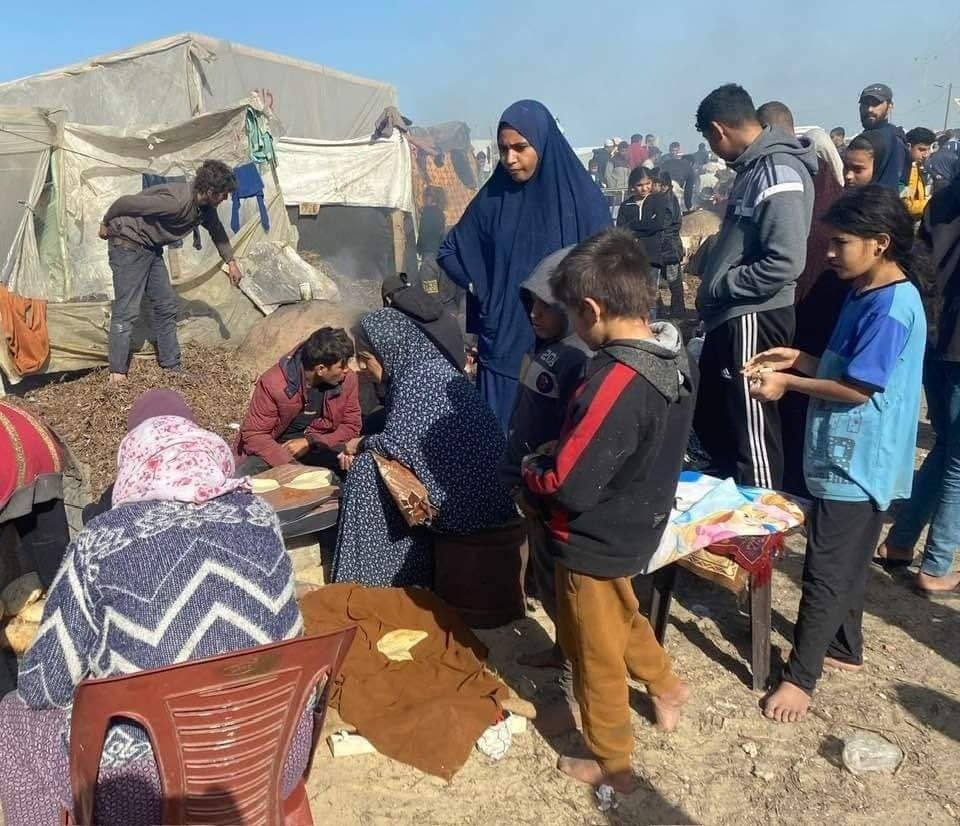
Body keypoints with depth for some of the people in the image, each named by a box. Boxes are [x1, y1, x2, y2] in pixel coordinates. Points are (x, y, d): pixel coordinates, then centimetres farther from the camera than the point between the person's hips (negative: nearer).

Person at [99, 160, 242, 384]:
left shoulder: (205, 207, -5)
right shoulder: (176, 202, -32)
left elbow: (217, 230, 17)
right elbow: (126, 202, -23)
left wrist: (231, 261, 18)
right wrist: (106, 224, -7)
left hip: (151, 248, 9)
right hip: (128, 245, -9)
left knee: (166, 306, 9)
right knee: (127, 310, -10)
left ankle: (171, 366, 17)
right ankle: (117, 373, -3)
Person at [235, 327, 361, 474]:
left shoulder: (347, 379, -13)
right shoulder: (273, 383, -23)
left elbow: (351, 427, -2)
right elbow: (254, 434, -17)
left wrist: (311, 441, -18)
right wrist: (290, 465, -31)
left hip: (317, 445, 3)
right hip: (276, 447, -3)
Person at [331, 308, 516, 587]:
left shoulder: (418, 378, -16)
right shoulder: (430, 366, 13)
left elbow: (396, 443, -20)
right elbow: (407, 436, 17)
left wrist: (360, 444, -1)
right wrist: (363, 447, 7)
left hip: (464, 499, -10)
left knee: (367, 471, -6)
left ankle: (370, 581, 6)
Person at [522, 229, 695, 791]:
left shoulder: (613, 384, -33)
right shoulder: (676, 356, -5)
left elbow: (569, 489, -30)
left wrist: (533, 468, -10)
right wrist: (564, 451, 6)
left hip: (595, 542, -8)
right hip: (638, 527, 8)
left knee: (596, 654, 15)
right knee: (620, 616, 34)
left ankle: (612, 763, 35)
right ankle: (667, 686, 53)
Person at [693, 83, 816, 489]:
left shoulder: (777, 172, -17)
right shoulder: (754, 167, 12)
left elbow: (784, 263, -25)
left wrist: (717, 287, -15)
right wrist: (711, 269, 7)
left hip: (752, 320, -10)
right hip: (731, 318, 10)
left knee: (753, 433, 0)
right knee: (711, 420, 22)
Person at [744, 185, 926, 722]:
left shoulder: (892, 305, -21)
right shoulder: (868, 294, 9)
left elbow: (860, 387, -23)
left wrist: (788, 384, -15)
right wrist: (797, 360, 3)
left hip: (857, 463, -10)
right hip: (850, 457, 10)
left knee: (826, 571, -2)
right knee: (846, 562, 21)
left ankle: (800, 678, 9)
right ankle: (844, 649, 37)